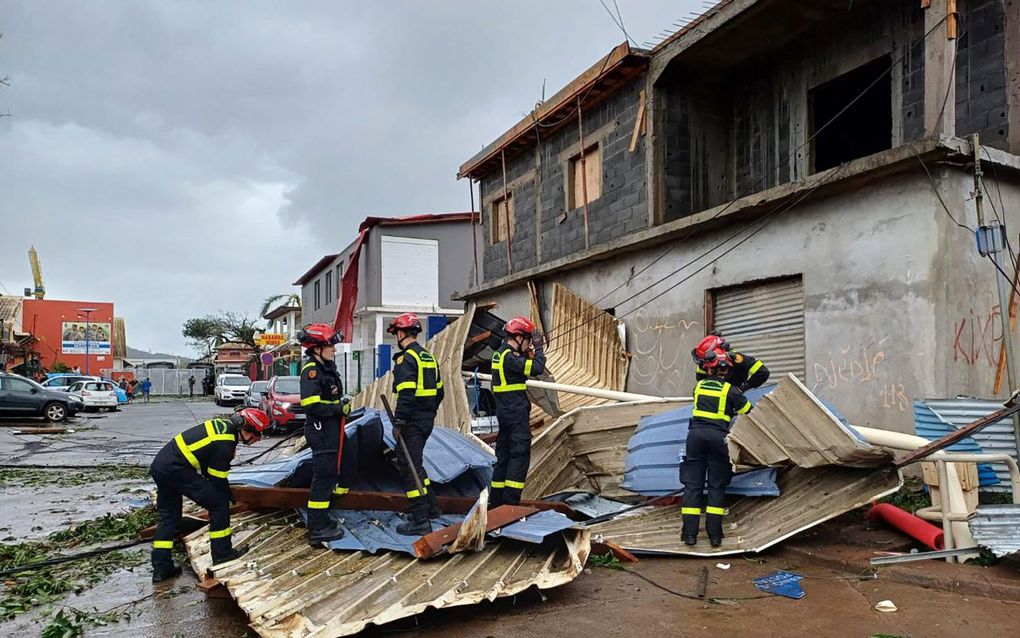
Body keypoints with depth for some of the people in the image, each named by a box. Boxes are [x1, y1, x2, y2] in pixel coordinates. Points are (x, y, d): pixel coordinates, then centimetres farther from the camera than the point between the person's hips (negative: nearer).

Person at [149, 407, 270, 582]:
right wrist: (229, 497, 9)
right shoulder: (225, 444, -18)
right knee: (219, 502, -3)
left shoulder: (224, 424, 9)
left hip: (159, 465, 10)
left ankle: (161, 568, 21)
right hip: (177, 469, -10)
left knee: (168, 516, 18)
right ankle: (222, 553, 6)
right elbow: (218, 479, -9)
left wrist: (226, 492, 20)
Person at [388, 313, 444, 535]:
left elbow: (406, 394, -22)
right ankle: (431, 507, 29)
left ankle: (420, 521, -1)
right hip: (427, 420, 9)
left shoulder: (406, 358, -14)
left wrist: (398, 423, -18)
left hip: (412, 422, -9)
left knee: (409, 467, -3)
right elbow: (439, 391, 19)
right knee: (414, 463, 23)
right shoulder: (429, 357, 14)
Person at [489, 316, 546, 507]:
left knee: (504, 455, 15)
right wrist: (538, 351, -5)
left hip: (504, 411, 10)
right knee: (520, 454, -6)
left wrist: (529, 354, 9)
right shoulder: (509, 356, -17)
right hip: (516, 412, -10)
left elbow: (524, 367, 22)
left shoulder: (500, 354, 15)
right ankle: (510, 500, -7)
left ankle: (496, 499, 21)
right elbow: (536, 369, -22)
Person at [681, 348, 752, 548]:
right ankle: (714, 534, 3)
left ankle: (690, 533, 1)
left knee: (692, 484, 4)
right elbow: (748, 411, 12)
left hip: (696, 434, 2)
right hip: (718, 436, -2)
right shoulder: (730, 390, 3)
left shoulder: (699, 386, 11)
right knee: (717, 485, 6)